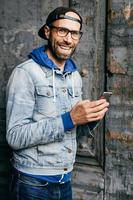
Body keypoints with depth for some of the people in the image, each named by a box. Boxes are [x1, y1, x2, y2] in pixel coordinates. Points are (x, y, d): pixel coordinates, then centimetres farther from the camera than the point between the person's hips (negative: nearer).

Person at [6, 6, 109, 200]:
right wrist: (69, 119, -26)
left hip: (65, 180, 6)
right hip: (32, 183, -6)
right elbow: (15, 137, -20)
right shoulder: (25, 73, -15)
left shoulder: (75, 76, 6)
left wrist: (91, 118, -7)